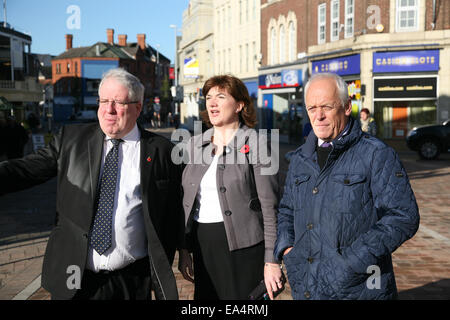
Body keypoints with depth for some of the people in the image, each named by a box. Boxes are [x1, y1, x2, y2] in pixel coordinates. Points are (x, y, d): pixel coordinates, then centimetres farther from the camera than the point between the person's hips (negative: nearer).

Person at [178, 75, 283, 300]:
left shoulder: (256, 145, -6)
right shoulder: (194, 145, 9)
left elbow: (270, 207, -8)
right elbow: (186, 203, 12)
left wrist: (271, 261, -11)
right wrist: (183, 251, 10)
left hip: (243, 245, -4)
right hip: (203, 245, 5)